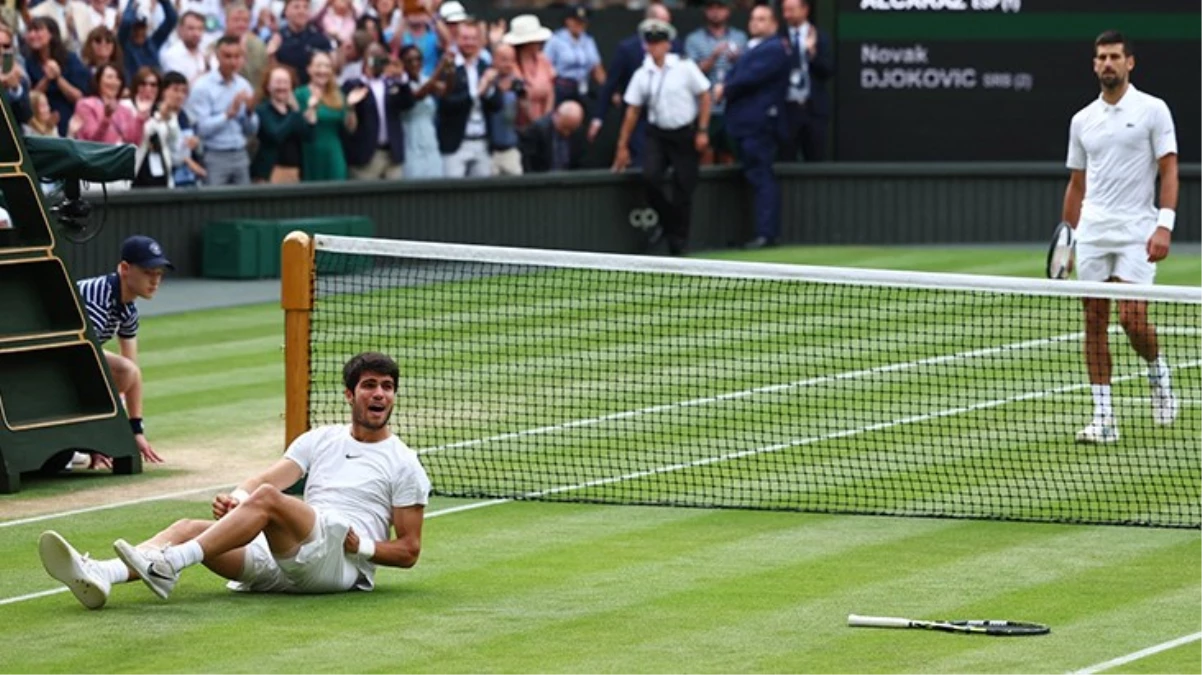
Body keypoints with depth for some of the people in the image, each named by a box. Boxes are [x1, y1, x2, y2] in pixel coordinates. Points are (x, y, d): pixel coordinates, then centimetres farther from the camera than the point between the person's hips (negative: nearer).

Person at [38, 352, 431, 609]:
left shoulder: (404, 464, 9)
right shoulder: (320, 440, 23)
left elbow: (409, 551, 7)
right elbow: (268, 478, 9)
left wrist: (361, 545, -11)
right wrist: (236, 499, -13)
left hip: (341, 562, -6)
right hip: (284, 563, 6)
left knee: (266, 499, -31)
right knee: (189, 528, -15)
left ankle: (169, 564, -40)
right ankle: (99, 576, -41)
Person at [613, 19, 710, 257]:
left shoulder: (685, 67, -5)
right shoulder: (642, 75, 4)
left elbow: (705, 96, -1)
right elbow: (633, 111, 9)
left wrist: (702, 130, -8)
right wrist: (623, 145, 9)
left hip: (686, 135, -2)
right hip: (658, 135, 2)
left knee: (683, 189, -2)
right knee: (650, 177, -19)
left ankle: (678, 241, 12)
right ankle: (668, 222, 6)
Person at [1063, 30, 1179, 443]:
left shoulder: (1152, 110, -1)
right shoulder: (1082, 120, 12)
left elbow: (1169, 171, -5)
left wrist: (1165, 226, -16)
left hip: (1136, 234, -4)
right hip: (1092, 235, 4)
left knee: (1132, 318, -13)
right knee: (1094, 322, 0)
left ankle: (1157, 371, 19)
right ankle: (1103, 418, 3)